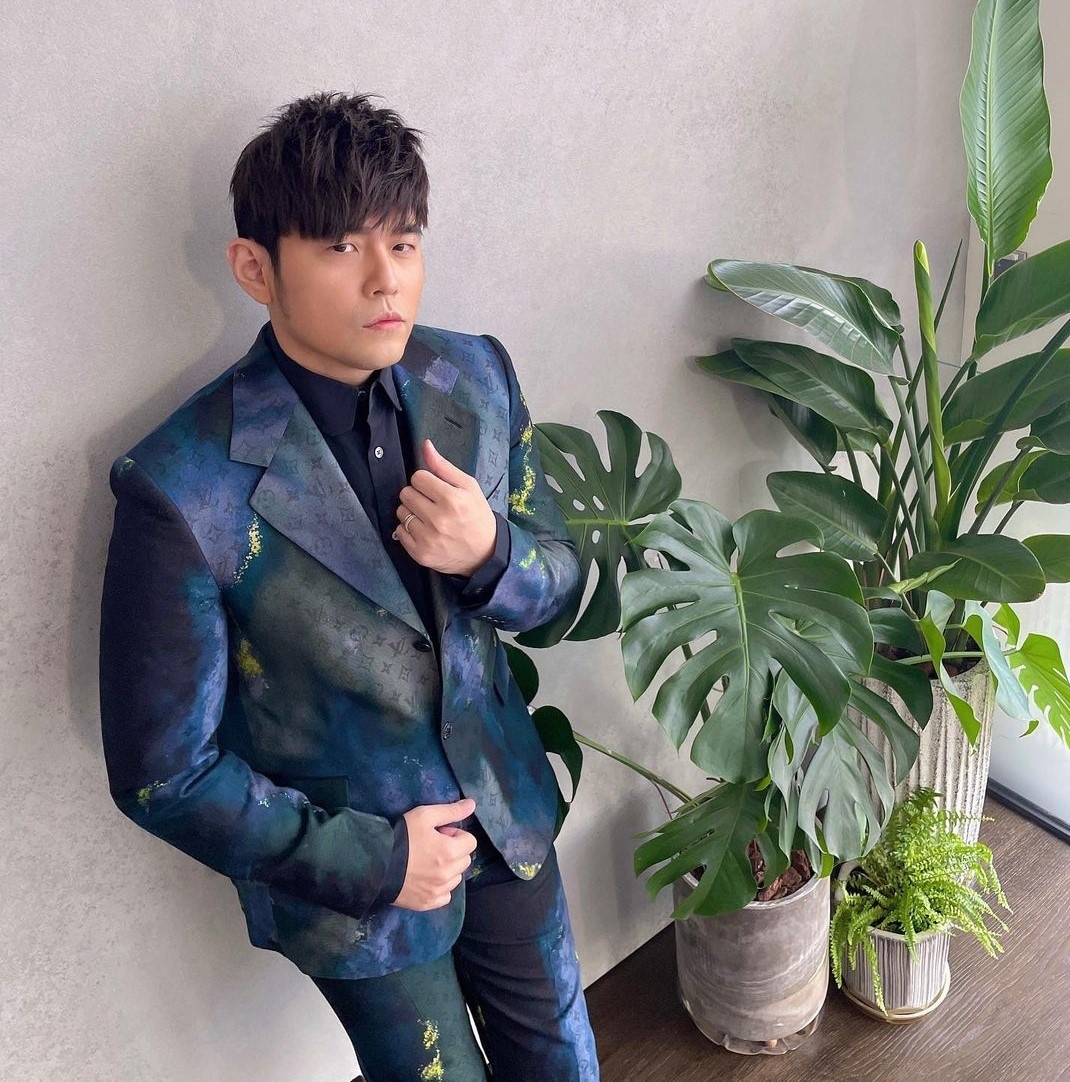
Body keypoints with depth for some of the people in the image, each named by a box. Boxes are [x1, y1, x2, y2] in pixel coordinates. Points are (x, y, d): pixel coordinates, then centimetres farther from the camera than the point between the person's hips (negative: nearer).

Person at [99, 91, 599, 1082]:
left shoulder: (476, 376, -11)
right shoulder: (182, 490, -27)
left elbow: (557, 584, 0)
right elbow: (164, 774, -18)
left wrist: (490, 554, -23)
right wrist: (373, 861, -15)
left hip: (509, 817, 5)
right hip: (354, 883, -4)